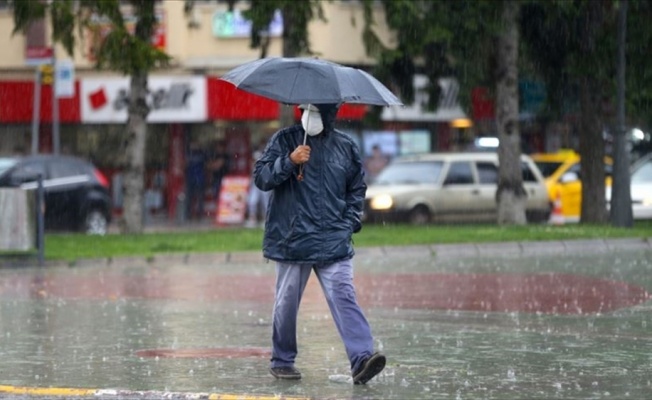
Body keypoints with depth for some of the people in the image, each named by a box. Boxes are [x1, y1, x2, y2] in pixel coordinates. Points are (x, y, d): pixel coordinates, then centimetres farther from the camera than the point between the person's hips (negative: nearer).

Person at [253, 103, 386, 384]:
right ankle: (281, 361, 22)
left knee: (344, 297, -12)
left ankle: (361, 358, -20)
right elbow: (261, 177, -4)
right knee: (287, 302, 7)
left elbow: (357, 189, 21)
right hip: (292, 241, -1)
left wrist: (350, 223, 8)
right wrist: (289, 161, -19)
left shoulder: (346, 147, 10)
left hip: (334, 243, 1)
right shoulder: (285, 140, 3)